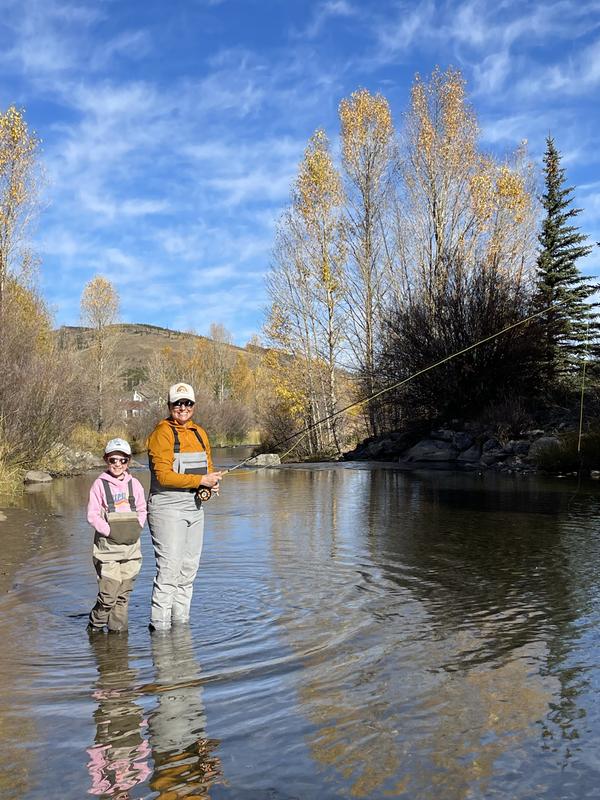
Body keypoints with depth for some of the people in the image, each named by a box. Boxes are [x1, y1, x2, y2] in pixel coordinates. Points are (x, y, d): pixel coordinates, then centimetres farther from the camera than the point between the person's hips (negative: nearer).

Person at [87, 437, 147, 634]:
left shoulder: (134, 484, 8)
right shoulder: (100, 484, -3)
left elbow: (142, 510, 15)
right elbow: (92, 515, -4)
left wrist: (137, 529, -1)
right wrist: (110, 531, -13)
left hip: (131, 546, 4)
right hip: (107, 546, -4)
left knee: (124, 593, 9)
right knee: (108, 594, -6)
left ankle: (118, 628, 22)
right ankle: (94, 626, 15)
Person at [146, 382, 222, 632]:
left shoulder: (199, 433, 14)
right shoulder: (162, 433, -10)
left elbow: (208, 467, 21)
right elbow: (163, 475, -18)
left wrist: (213, 482, -3)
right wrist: (201, 481, -19)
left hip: (194, 508, 8)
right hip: (167, 509, -8)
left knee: (189, 569, 13)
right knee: (169, 569, -9)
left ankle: (181, 622, 24)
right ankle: (159, 625, 0)